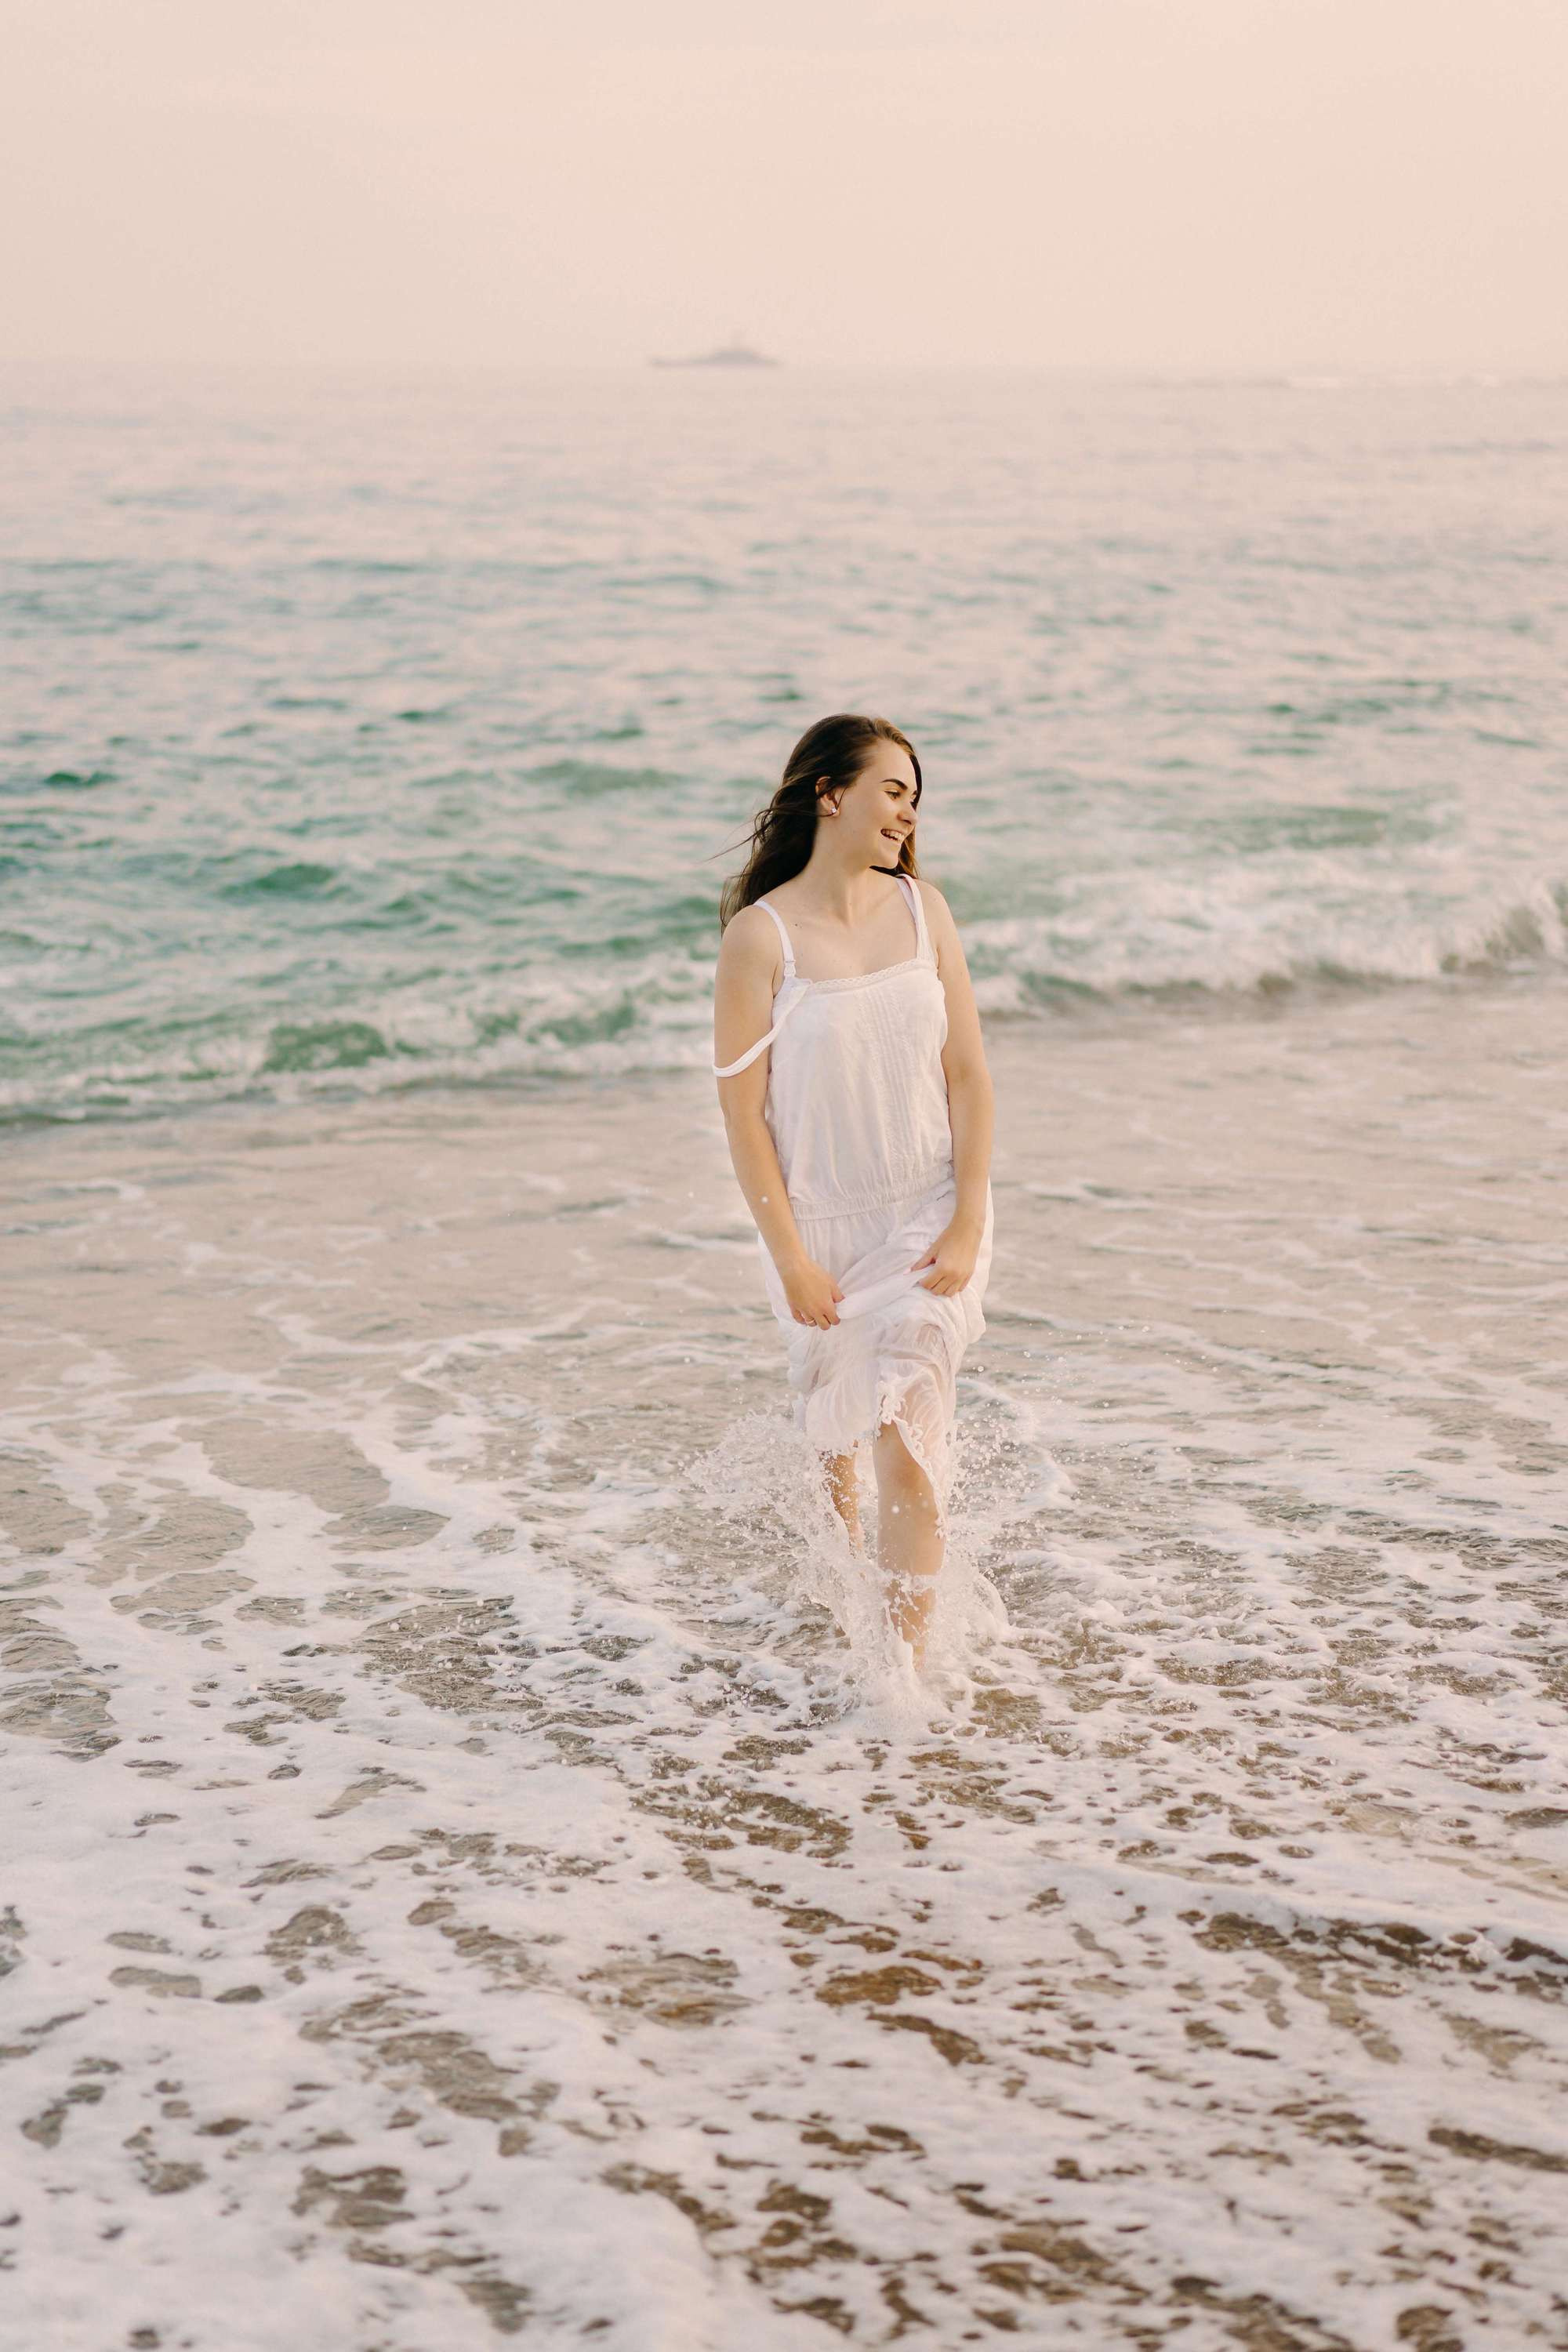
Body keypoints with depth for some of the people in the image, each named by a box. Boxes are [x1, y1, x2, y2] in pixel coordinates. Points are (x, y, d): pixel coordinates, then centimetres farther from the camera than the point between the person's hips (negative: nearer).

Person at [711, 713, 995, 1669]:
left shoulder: (922, 909, -1)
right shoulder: (760, 936, -12)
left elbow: (969, 1075, 1)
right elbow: (743, 1110, -11)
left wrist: (967, 1225, -6)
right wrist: (790, 1260, -13)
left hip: (928, 1220, 1)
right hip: (821, 1228, -1)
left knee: (910, 1444, -10)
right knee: (833, 1444, 17)